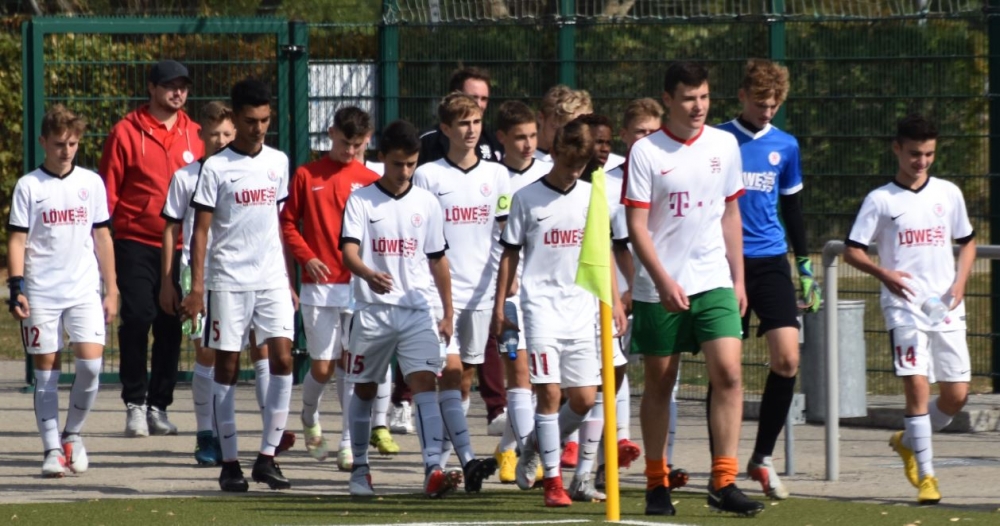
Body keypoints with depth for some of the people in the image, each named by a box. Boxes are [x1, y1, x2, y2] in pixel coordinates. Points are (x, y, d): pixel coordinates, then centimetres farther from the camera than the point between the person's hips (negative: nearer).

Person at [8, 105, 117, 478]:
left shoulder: (91, 182, 8)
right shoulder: (29, 186, 1)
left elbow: (102, 237, 13)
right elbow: (17, 239, 0)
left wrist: (111, 290, 11)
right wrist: (16, 287, -11)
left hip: (85, 292, 1)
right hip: (41, 293, -1)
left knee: (91, 363, -13)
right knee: (46, 372, 1)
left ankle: (73, 434, 8)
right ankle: (52, 450, 7)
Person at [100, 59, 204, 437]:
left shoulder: (193, 135, 9)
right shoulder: (127, 133, -1)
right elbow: (107, 191, 0)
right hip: (137, 243, -3)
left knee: (170, 327, 4)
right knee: (137, 319, -10)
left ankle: (158, 406, 12)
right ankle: (135, 405, -1)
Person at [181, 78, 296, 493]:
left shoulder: (278, 163, 10)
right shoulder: (216, 168, -4)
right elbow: (200, 229, -4)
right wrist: (196, 287, -11)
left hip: (272, 280, 3)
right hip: (228, 282, -3)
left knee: (283, 359, -9)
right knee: (227, 367, 1)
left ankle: (267, 457, -2)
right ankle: (229, 462, 7)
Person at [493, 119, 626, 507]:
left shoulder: (591, 196, 9)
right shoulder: (527, 198, 0)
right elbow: (510, 254, 5)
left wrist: (614, 301, 11)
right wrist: (499, 307, 2)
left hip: (582, 307, 4)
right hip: (541, 303, -4)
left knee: (584, 399, 2)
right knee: (549, 391, -11)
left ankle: (535, 446, 28)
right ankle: (553, 481, -6)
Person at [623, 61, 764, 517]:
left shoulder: (724, 146, 7)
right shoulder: (645, 152, -6)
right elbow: (636, 226, -8)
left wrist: (738, 278, 12)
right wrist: (663, 281, -18)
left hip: (714, 282, 3)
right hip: (659, 288, -3)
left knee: (728, 374, -11)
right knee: (659, 383, 5)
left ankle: (723, 483, -10)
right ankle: (656, 483, 16)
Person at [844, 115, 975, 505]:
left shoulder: (949, 194, 10)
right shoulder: (880, 200, 0)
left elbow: (967, 241, 20)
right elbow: (852, 251, 0)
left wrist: (961, 280, 1)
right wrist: (883, 273, -18)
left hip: (945, 308, 4)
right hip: (904, 306, -4)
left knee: (956, 395, 1)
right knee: (917, 387, -14)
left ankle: (907, 441, 28)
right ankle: (925, 476, -8)